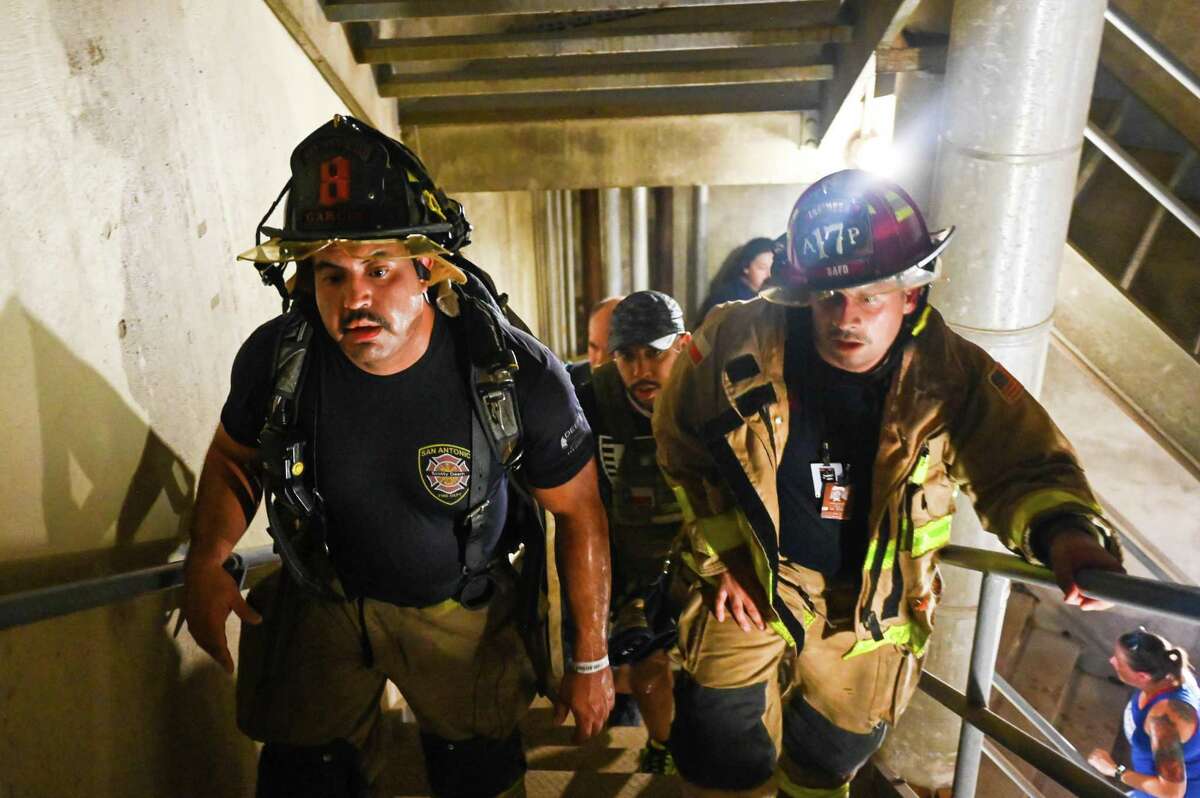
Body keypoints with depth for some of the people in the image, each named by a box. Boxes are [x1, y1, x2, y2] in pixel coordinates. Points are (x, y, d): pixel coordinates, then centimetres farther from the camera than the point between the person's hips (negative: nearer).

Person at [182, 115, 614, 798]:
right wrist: (207, 562, -13)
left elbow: (580, 514, -14)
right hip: (323, 597, 2)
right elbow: (234, 458, 2)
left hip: (459, 608, -1)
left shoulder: (519, 377, -27)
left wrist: (592, 661, -7)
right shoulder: (274, 357, -20)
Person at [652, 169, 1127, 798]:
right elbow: (682, 451, -5)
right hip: (753, 581, -1)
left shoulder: (952, 375, -18)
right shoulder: (739, 343, -19)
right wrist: (720, 557, -5)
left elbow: (1022, 467, -14)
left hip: (870, 608, 1)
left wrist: (1063, 530, -37)